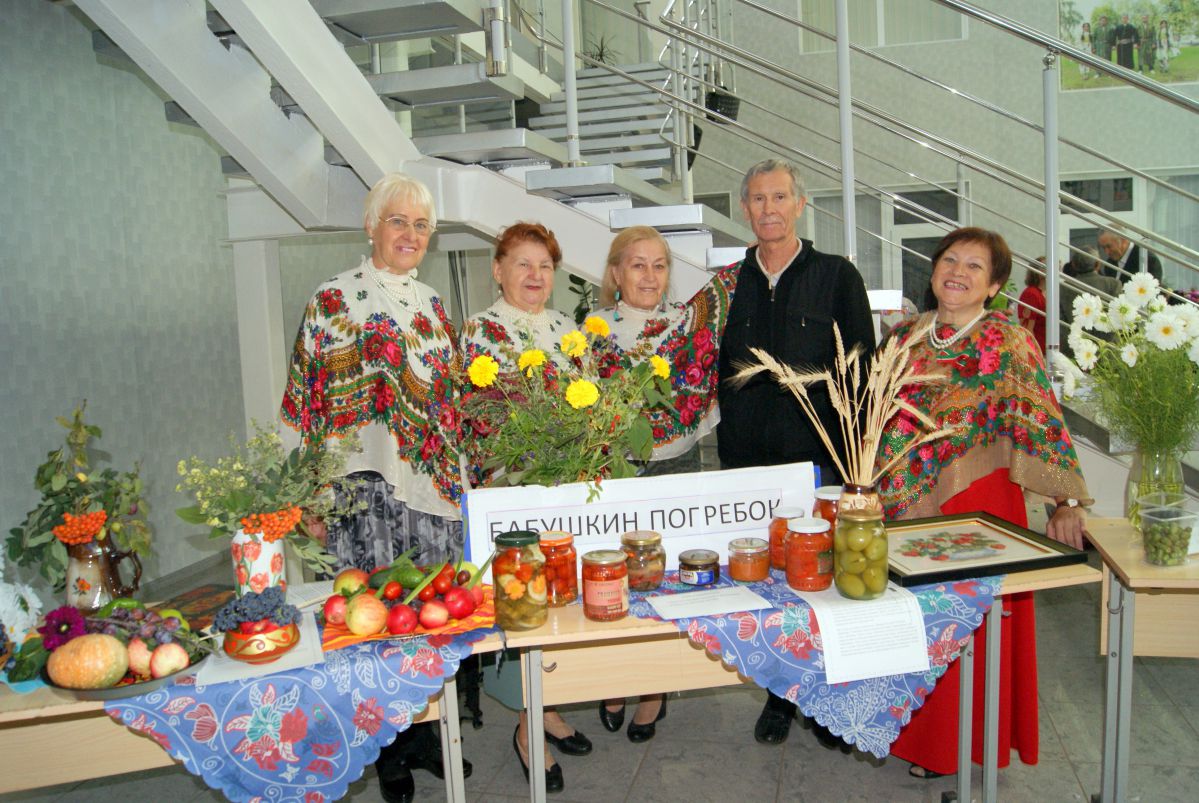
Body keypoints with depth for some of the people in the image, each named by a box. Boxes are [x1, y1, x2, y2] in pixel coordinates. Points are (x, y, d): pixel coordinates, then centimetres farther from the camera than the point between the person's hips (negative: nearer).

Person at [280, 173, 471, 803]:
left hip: (434, 482, 5)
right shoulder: (333, 300, -2)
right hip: (366, 484, -4)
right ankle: (389, 752, 20)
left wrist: (459, 478, 13)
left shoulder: (432, 304, 13)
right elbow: (310, 401, -5)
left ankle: (424, 735, 28)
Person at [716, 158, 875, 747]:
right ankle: (780, 692, 25)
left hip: (818, 455, -2)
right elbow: (716, 372, 12)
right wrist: (727, 445, 5)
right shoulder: (727, 284, 10)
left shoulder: (836, 276, 3)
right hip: (747, 457, 2)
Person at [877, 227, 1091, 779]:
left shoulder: (1008, 343, -8)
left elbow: (1042, 424, -16)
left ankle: (960, 742, 27)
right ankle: (917, 730, 35)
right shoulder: (906, 335, 7)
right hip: (906, 503, 5)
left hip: (977, 500, -5)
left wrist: (1067, 504, -24)